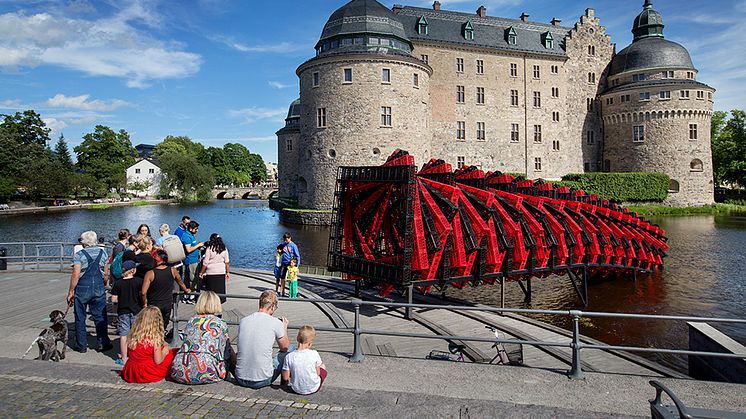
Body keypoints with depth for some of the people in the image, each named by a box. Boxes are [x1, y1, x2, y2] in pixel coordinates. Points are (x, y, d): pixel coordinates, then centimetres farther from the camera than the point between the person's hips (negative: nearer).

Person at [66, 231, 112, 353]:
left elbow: (76, 275, -12)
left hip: (83, 288, -3)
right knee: (100, 316, 8)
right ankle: (103, 342, 8)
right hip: (99, 288, 3)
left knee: (80, 318, 9)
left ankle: (82, 345, 15)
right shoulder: (103, 253, 4)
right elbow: (106, 274, 7)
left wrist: (71, 291, -5)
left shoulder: (79, 255, -8)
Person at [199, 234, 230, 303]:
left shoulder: (209, 249, -8)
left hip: (211, 273, -3)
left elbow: (205, 263, -6)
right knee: (220, 289, 9)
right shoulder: (224, 249, 1)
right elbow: (227, 262, 4)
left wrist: (202, 272, 4)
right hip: (221, 272, 3)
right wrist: (228, 272, 12)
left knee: (211, 291, 6)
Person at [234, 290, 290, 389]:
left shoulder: (243, 321, 2)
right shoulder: (276, 323, -10)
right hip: (262, 381, -5)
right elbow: (284, 348, 6)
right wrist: (285, 328, 22)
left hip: (240, 379, 5)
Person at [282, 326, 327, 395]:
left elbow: (285, 377, -10)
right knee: (323, 366, 24)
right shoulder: (314, 354, -20)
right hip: (313, 388, -1)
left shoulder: (289, 357, -18)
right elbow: (318, 373, -6)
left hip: (297, 389, 1)